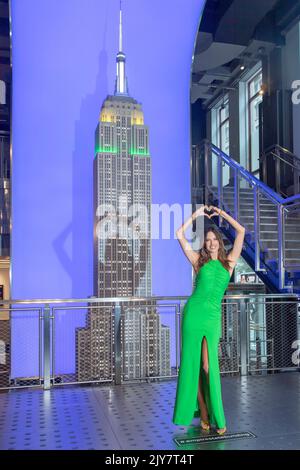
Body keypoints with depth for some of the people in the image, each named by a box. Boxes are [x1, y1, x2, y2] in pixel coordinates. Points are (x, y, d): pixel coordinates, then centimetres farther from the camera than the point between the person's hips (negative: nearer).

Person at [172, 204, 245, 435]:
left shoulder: (229, 262, 9)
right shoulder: (199, 260, 7)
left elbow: (241, 231, 9)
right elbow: (180, 235, 5)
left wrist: (221, 212, 15)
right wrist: (196, 214, 11)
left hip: (213, 316, 0)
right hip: (194, 311, 0)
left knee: (209, 366, -1)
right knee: (193, 363, 3)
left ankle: (216, 417, 12)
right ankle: (203, 413, 16)